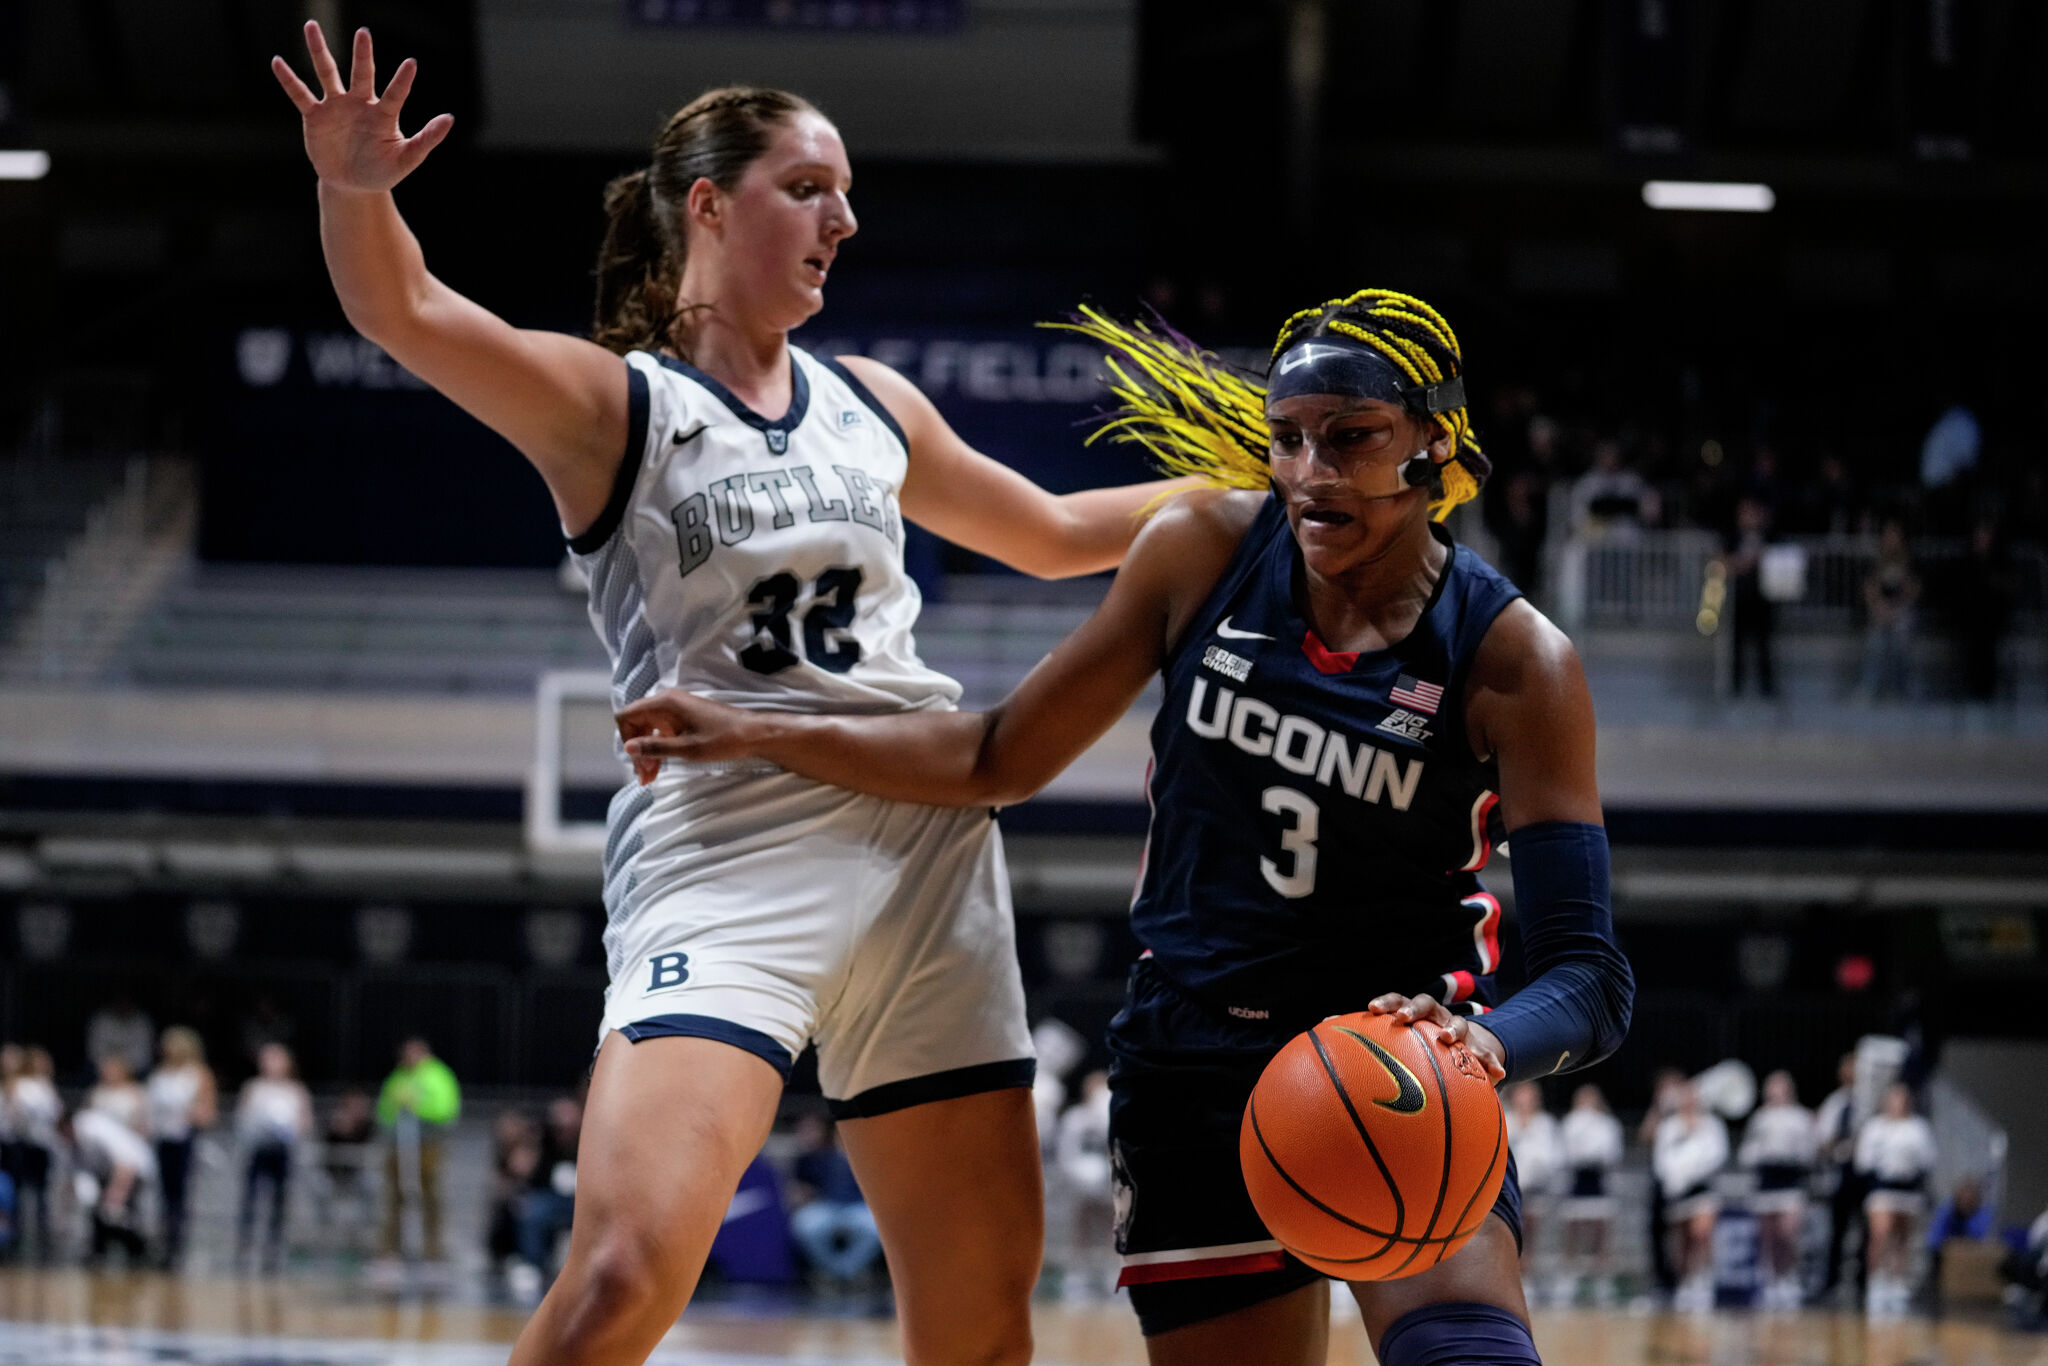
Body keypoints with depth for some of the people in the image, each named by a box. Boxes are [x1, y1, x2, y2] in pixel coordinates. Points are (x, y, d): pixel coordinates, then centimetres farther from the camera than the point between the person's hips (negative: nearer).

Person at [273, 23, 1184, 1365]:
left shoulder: (870, 405, 16)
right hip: (722, 847, -5)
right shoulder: (610, 403, 0)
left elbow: (1054, 535, 32)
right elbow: (408, 312, -18)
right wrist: (355, 191, -38)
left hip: (924, 840, 5)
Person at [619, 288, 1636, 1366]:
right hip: (1194, 1063, 3)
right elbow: (1005, 760, 7)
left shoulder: (1510, 659, -14)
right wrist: (758, 736, 2)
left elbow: (1588, 977, -19)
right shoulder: (1203, 550, -5)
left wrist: (1485, 1047, -41)